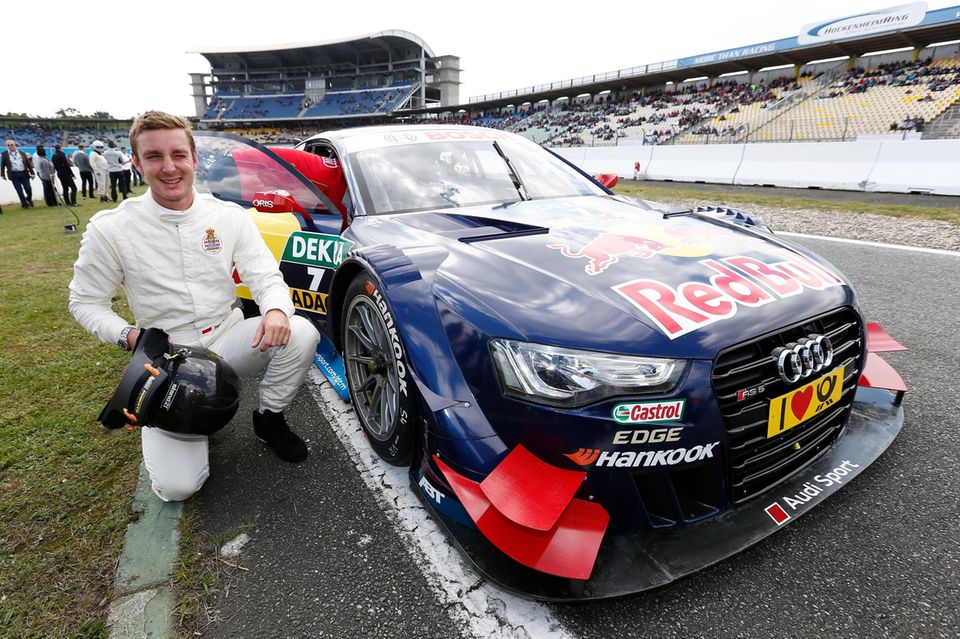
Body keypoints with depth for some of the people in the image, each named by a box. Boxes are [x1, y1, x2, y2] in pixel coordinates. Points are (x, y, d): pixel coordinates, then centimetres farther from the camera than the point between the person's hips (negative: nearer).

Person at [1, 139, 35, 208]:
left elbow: (28, 163, 10)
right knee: (19, 190, -3)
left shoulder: (22, 153, 9)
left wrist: (32, 173, 5)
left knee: (28, 189, -1)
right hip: (14, 175, -1)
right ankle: (25, 204, 5)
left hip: (24, 173, 1)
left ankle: (29, 199, 27)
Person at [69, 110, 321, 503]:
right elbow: (85, 302, 2)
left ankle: (270, 419, -1)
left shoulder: (229, 217, -4)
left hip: (229, 339, 2)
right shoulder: (109, 229, -7)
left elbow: (266, 277, -6)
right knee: (177, 485, -14)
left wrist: (276, 310, -30)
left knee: (302, 334, -29)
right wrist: (129, 336, -18)